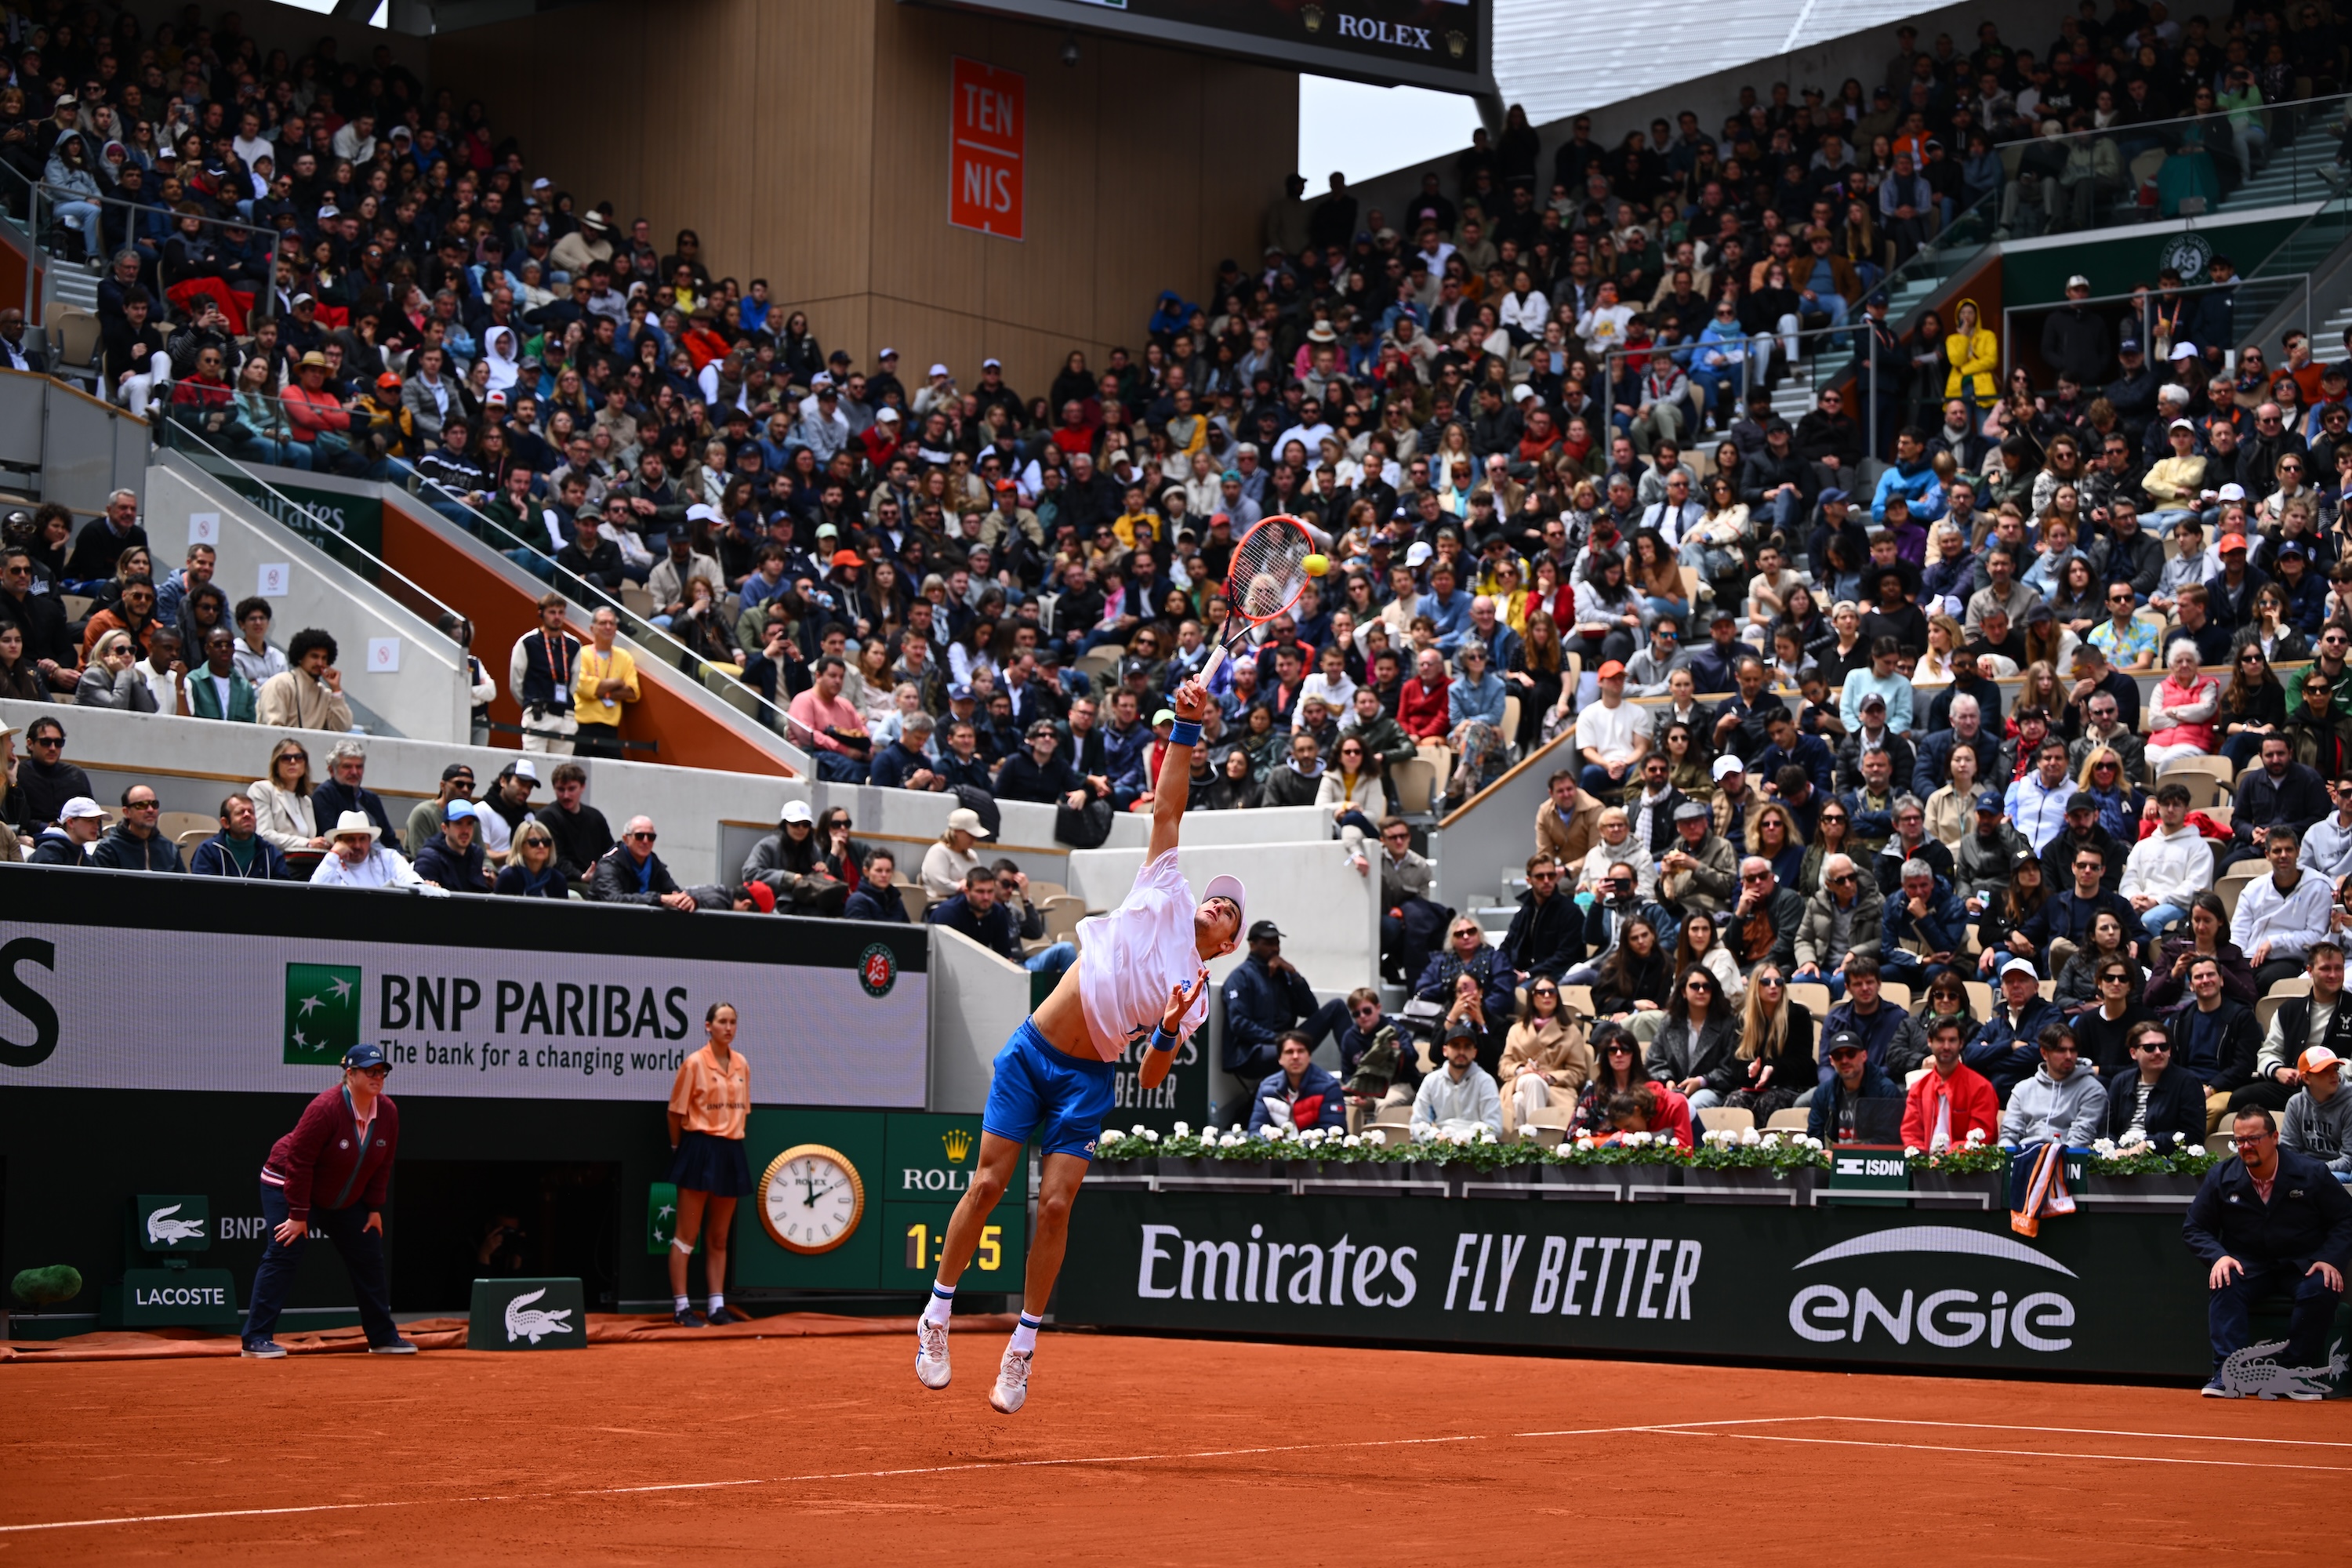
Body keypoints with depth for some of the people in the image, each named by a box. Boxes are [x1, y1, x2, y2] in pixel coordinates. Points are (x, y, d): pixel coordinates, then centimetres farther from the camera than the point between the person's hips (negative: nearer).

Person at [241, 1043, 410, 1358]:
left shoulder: (388, 1112, -8)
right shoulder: (326, 1108, -28)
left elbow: (382, 1164, 4)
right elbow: (298, 1161, -26)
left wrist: (375, 1208, 2)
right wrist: (298, 1215, -25)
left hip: (343, 1200, 7)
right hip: (287, 1187, -7)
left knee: (369, 1258, 6)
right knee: (283, 1254, -17)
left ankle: (383, 1338, 16)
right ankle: (256, 1339, -17)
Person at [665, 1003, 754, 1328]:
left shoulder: (741, 1065, 8)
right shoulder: (695, 1063, -8)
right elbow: (676, 1112, -3)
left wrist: (734, 1137, 11)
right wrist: (679, 1148, 2)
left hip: (731, 1152, 6)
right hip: (700, 1150, -6)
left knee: (719, 1238, 11)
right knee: (687, 1236, 0)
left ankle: (717, 1306, 15)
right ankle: (681, 1307, 3)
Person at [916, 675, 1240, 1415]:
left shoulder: (1198, 993, 6)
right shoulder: (1162, 898, 5)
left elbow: (1152, 1078, 2)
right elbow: (1168, 807, 3)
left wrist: (1167, 1033, -18)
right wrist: (1187, 729, -4)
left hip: (1088, 1080, 0)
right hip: (1031, 1051, 0)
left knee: (1054, 1204, -9)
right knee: (987, 1184, -5)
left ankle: (1022, 1349, 4)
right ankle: (938, 1313, 11)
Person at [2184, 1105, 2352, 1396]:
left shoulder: (2311, 1173, -4)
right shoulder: (2220, 1177, 0)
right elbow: (2194, 1228, 6)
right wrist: (2218, 1257, -15)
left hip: (2301, 1264, -1)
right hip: (2247, 1266, 1)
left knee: (2321, 1290, -33)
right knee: (2223, 1286, -31)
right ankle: (2227, 1372, -33)